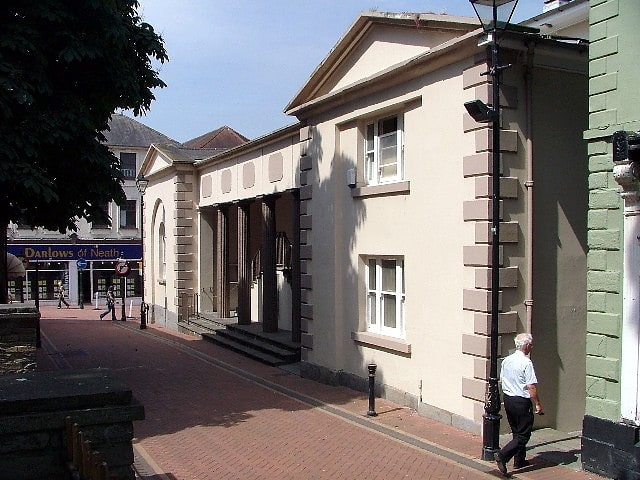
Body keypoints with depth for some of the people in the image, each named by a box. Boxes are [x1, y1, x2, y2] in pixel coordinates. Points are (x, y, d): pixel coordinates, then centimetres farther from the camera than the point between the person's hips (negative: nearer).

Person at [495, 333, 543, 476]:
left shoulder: (506, 360, 5)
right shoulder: (526, 362, -18)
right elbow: (531, 386, -19)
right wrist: (537, 404, -11)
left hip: (507, 399, 8)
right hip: (522, 402, -8)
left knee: (517, 432, 20)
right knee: (523, 435, 0)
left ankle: (519, 460, 28)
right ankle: (502, 455, -13)